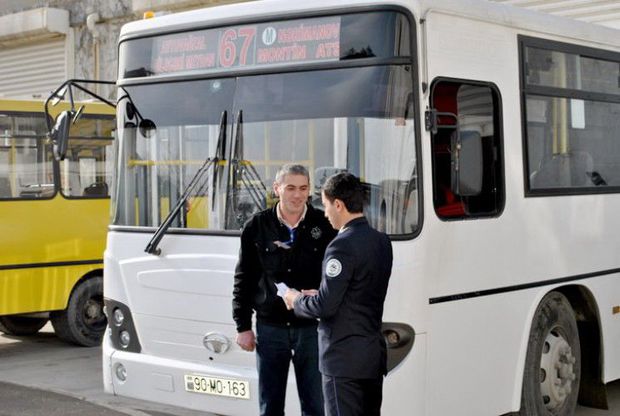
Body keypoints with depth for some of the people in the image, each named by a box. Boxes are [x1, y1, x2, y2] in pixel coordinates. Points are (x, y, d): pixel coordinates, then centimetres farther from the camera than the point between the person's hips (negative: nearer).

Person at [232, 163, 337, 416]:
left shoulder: (324, 226, -2)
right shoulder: (257, 227, 1)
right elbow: (243, 279, 5)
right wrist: (243, 326, 4)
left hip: (311, 328, -1)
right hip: (270, 328, 1)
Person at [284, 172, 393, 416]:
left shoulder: (342, 245, -18)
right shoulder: (382, 241, 10)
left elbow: (326, 306, -19)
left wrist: (297, 300, 0)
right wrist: (316, 295, 16)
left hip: (343, 360, -9)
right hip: (374, 355, 9)